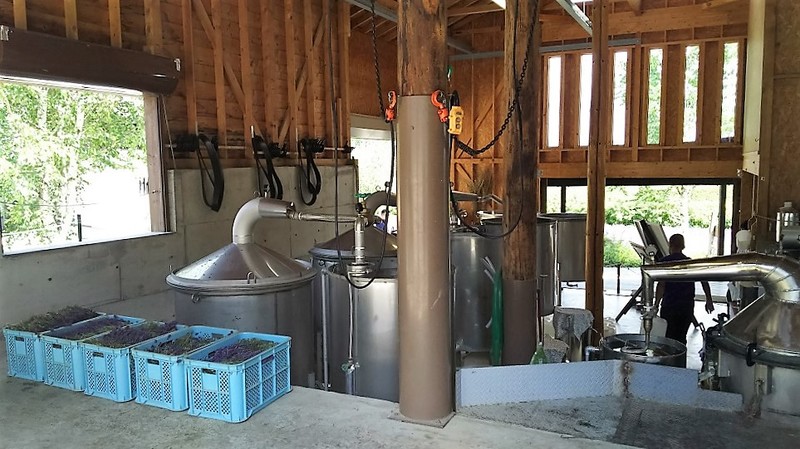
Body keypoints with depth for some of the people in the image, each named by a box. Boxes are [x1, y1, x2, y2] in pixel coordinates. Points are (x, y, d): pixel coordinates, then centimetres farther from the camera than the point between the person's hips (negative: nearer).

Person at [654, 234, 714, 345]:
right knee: (681, 338, 12)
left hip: (669, 306, -4)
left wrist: (656, 304, -10)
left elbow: (661, 285, -13)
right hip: (688, 307, 4)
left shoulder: (664, 261, -5)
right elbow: (704, 280, -2)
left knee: (668, 338, 1)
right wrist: (709, 300, 3)